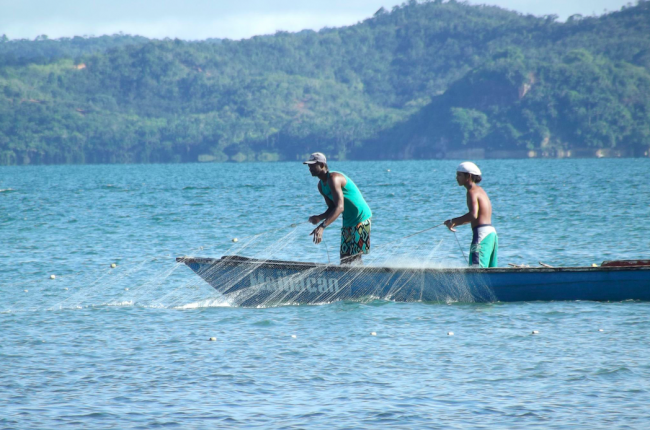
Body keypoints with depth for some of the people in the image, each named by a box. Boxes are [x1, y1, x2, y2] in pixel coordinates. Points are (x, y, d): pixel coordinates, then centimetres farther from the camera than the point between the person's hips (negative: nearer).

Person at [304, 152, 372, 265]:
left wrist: (322, 226, -41)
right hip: (348, 221, 10)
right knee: (345, 259, 8)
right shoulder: (321, 185, 8)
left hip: (361, 219, -10)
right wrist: (319, 218, -9)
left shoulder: (333, 178, -22)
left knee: (354, 258, -15)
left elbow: (340, 207, -32)